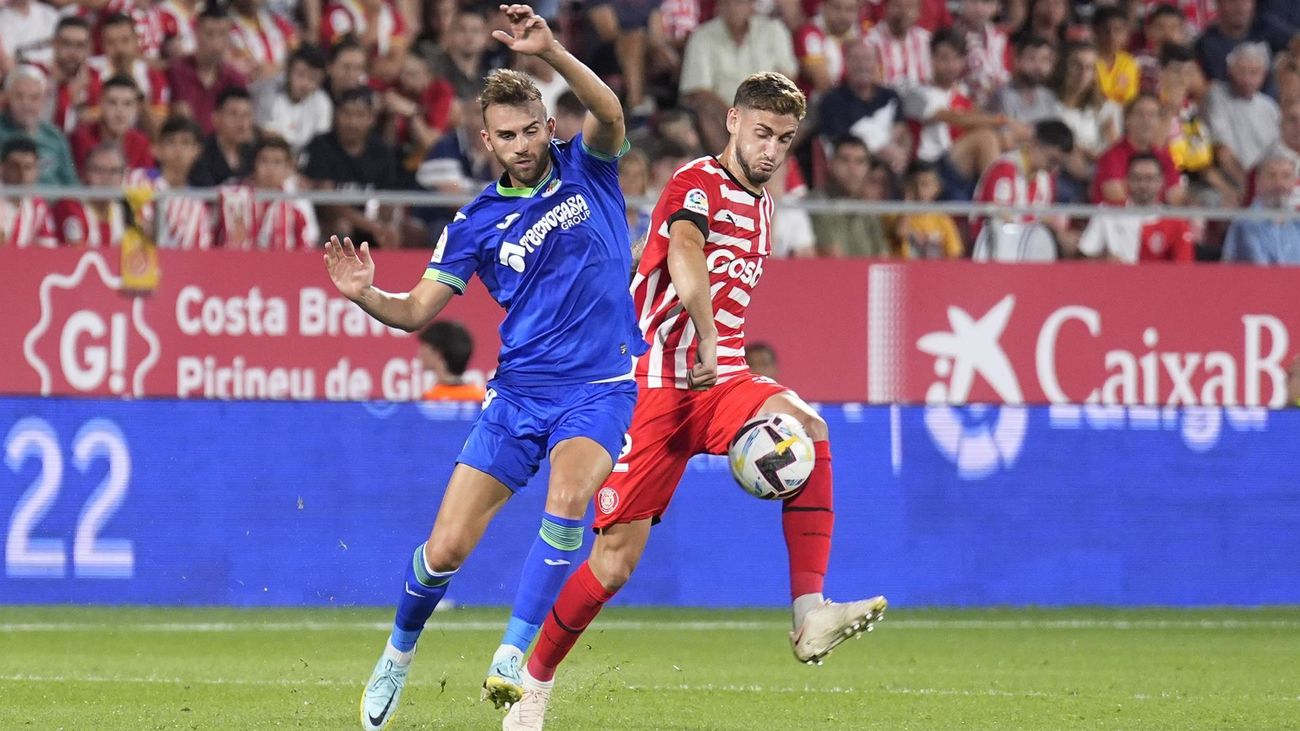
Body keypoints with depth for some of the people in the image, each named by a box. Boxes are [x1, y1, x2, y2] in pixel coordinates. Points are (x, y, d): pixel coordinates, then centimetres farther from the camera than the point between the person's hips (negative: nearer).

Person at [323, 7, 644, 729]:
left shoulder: (587, 170, 0)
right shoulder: (478, 222, 3)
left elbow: (610, 113, -22)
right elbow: (417, 310, 4)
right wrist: (365, 294, -18)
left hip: (599, 389, -2)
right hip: (519, 392, 2)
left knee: (568, 497, -33)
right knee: (445, 549, -2)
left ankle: (514, 657, -25)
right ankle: (399, 655, 27)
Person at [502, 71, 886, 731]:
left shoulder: (760, 206, 19)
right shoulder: (699, 182, -6)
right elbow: (683, 252, -28)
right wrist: (707, 342, -39)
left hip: (719, 380, 6)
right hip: (654, 381, -6)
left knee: (806, 427, -27)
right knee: (617, 557, -7)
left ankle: (809, 614, -33)